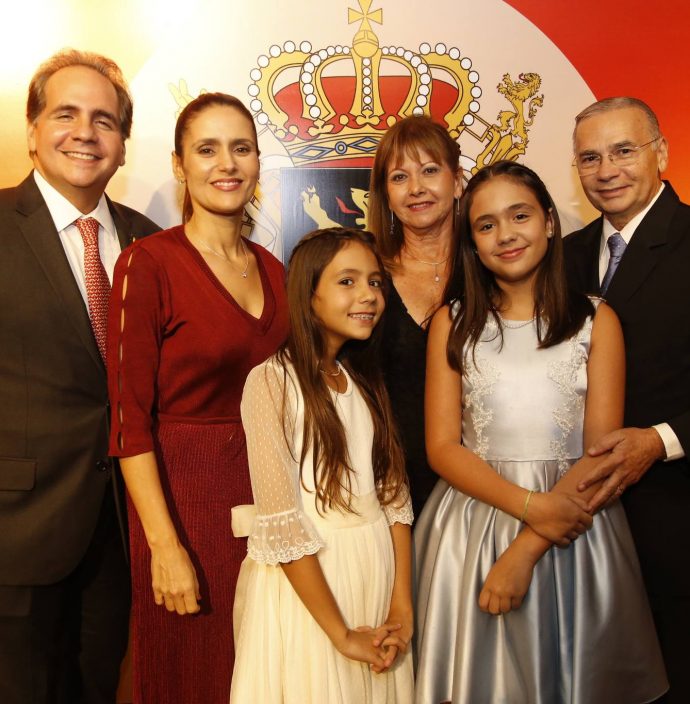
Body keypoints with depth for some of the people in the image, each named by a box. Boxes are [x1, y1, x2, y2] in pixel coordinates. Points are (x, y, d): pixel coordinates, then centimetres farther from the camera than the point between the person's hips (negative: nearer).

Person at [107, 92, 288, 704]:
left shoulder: (274, 270, 7)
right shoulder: (148, 263, -11)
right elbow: (130, 418, -14)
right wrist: (164, 544, -16)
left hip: (269, 491, 5)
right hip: (185, 495, -5)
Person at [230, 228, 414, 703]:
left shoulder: (366, 380, 7)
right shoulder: (272, 380, -14)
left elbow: (394, 494, 3)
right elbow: (282, 524, -18)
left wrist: (403, 606, -6)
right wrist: (341, 634, -15)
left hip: (379, 569, 6)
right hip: (304, 578, -6)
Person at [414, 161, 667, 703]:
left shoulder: (595, 320, 0)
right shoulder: (452, 323, 2)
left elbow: (602, 451, -6)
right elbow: (442, 447, -3)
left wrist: (526, 549, -16)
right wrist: (532, 505, -17)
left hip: (574, 536, 0)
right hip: (473, 525, 1)